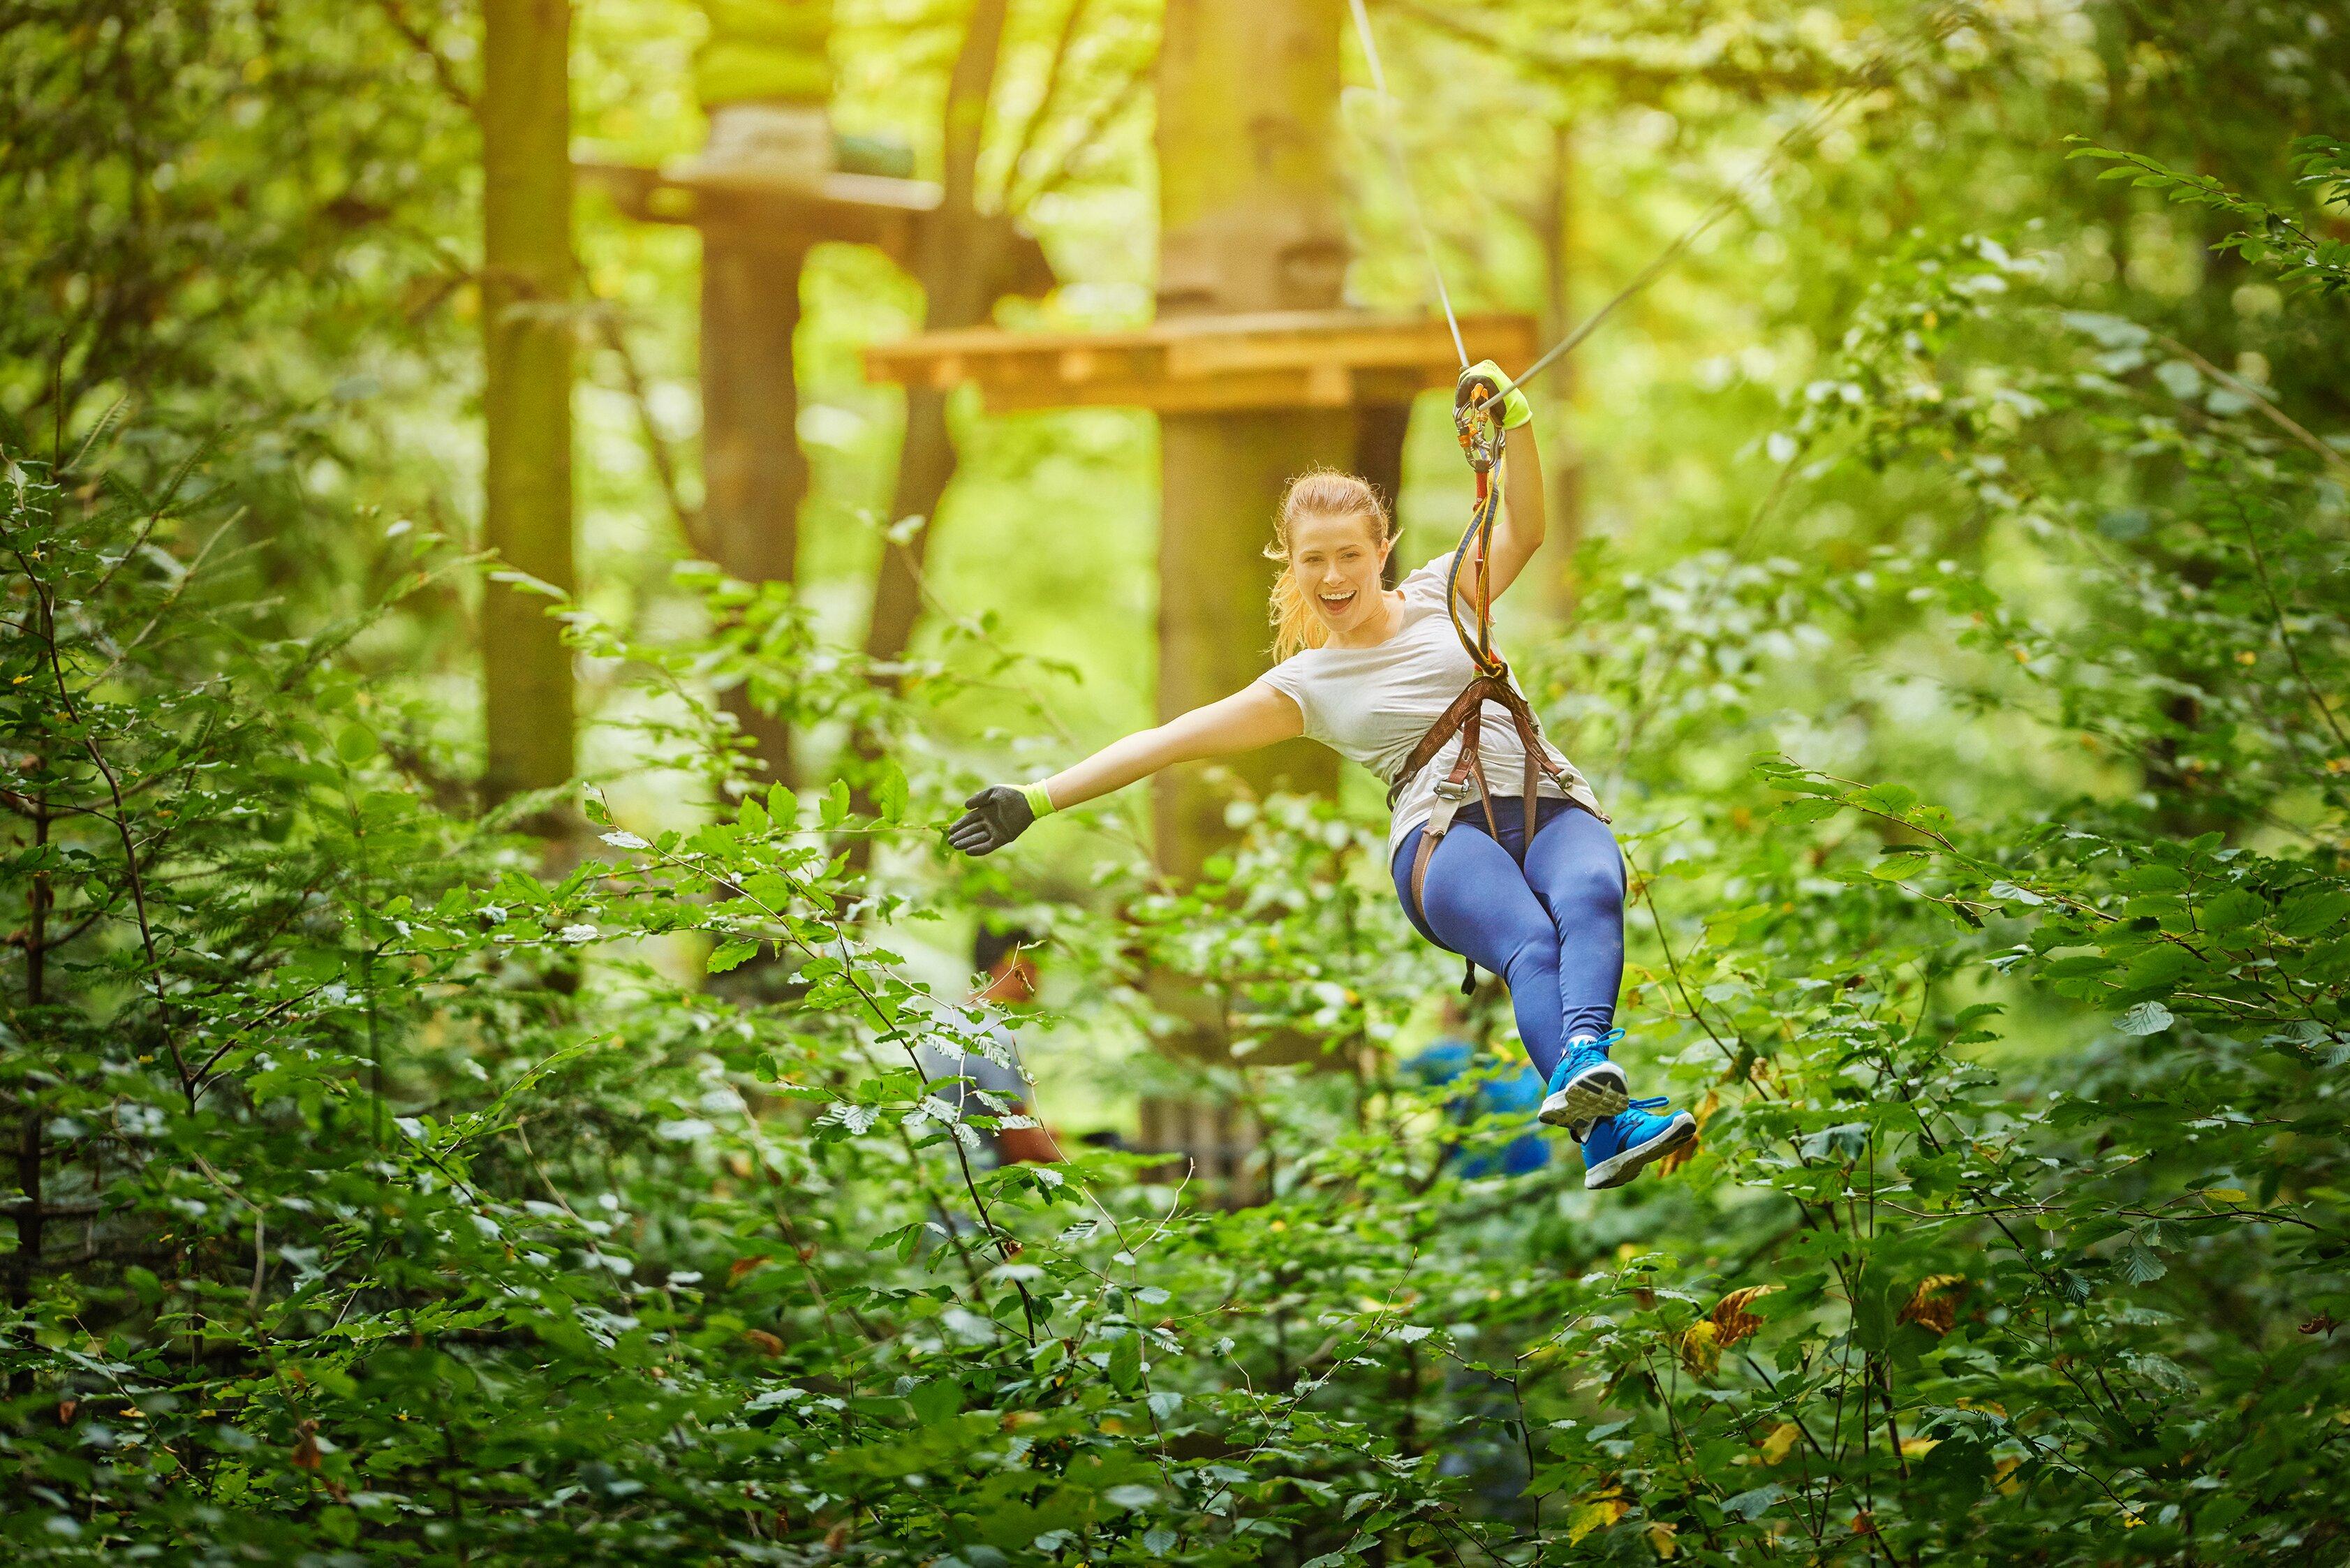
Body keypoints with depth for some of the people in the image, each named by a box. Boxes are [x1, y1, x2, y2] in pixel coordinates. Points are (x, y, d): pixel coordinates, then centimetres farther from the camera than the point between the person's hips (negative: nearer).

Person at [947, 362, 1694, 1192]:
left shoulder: (1437, 596, 22)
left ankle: (1584, 1062, -63)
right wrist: (1037, 799, 10)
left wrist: (1515, 422, -8)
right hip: (1446, 829, -2)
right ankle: (1606, 1131, -61)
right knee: (1531, 943, -36)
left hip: (1554, 805, 2)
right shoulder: (1306, 686, 18)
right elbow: (1166, 741, 15)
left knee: (1590, 896, -36)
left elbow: (1523, 532, 8)